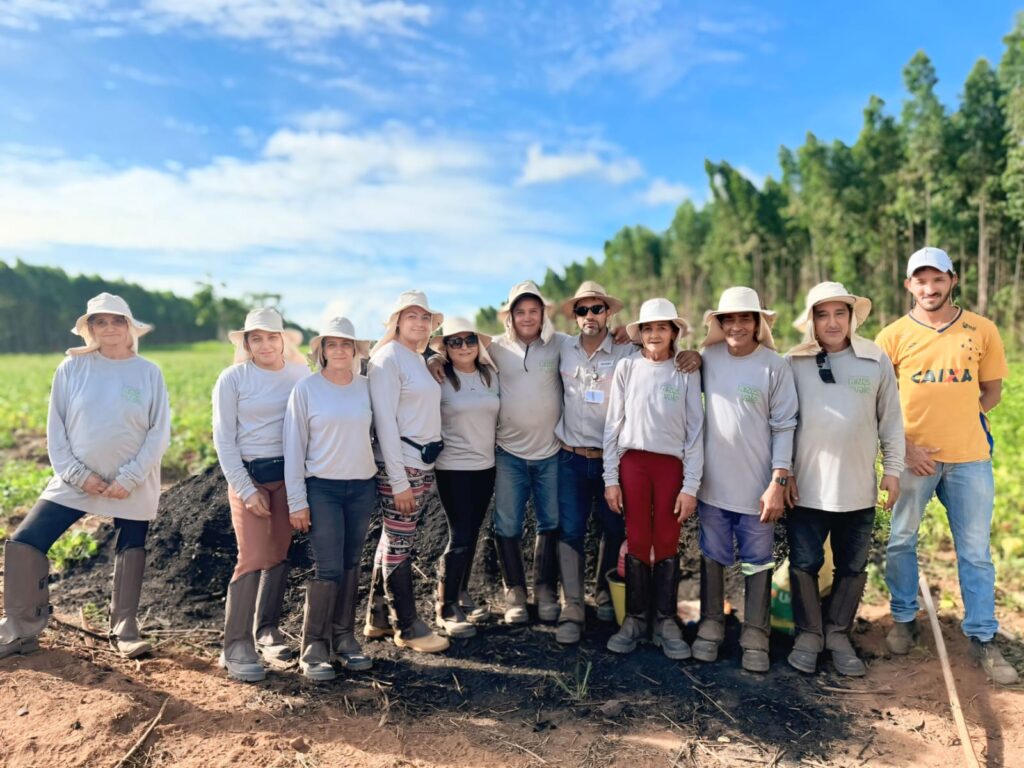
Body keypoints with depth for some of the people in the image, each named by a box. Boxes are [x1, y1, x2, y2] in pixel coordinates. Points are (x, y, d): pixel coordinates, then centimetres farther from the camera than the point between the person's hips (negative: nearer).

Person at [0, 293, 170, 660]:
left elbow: (159, 433, -6)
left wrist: (129, 479, -13)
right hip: (76, 480, 1)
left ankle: (125, 630, 28)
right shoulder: (72, 367, -2)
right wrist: (77, 474, -10)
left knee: (131, 553, 9)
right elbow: (55, 428, 0)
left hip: (133, 485, -1)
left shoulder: (149, 373, -5)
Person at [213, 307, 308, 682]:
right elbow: (224, 440, -4)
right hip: (249, 474, -2)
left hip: (289, 474, 3)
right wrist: (246, 490, -8)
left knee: (279, 556, 9)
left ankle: (267, 632, 26)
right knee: (253, 558, -8)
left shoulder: (301, 374, 1)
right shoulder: (233, 379, -4)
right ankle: (236, 646, 4)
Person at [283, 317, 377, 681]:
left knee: (350, 566, 10)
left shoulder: (366, 387, 4)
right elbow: (294, 446, -4)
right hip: (322, 488, -3)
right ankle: (314, 648, 9)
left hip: (363, 486, 3)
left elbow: (377, 433, 10)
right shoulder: (306, 389, -4)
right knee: (329, 568, -5)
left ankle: (344, 638, 23)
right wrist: (297, 500, -7)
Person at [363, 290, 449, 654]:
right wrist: (398, 480, -17)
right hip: (399, 465, -8)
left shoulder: (420, 359, 15)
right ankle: (408, 627, 13)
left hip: (424, 463, 8)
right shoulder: (387, 358, -10)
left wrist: (418, 470, 9)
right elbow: (385, 421, -15)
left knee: (393, 540, 14)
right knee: (399, 545, 2)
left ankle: (378, 618, 26)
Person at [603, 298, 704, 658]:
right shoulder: (627, 367, 2)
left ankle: (666, 621, 17)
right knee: (637, 542, 4)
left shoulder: (687, 372, 1)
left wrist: (691, 485, -4)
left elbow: (695, 430, 1)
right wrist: (610, 477, -1)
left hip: (671, 464, 0)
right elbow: (613, 425, 3)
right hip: (633, 462, 0)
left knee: (667, 544, 4)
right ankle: (635, 619, 18)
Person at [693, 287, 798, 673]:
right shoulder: (707, 359, 1)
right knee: (712, 558, 14)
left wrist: (778, 482, -10)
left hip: (757, 487, -2)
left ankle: (755, 636, 25)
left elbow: (784, 427, -6)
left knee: (757, 563, 10)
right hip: (712, 483, 3)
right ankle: (711, 626, 30)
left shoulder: (775, 366, -7)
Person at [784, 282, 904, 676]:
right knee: (804, 565, 6)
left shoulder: (876, 360, 0)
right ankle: (808, 634, 24)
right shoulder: (794, 362, -3)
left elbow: (891, 419, 5)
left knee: (852, 568, 12)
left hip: (858, 488, 1)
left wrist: (892, 469, 5)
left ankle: (838, 634, 30)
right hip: (806, 487, -1)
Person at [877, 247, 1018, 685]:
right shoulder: (894, 335, -1)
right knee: (901, 542, 9)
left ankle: (982, 639, 22)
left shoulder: (982, 330, 3)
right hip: (914, 456, -1)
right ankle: (904, 620, 28)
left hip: (970, 457, 1)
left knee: (976, 552, 8)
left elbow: (992, 391, 10)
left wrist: (955, 418, -2)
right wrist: (904, 445, -9)